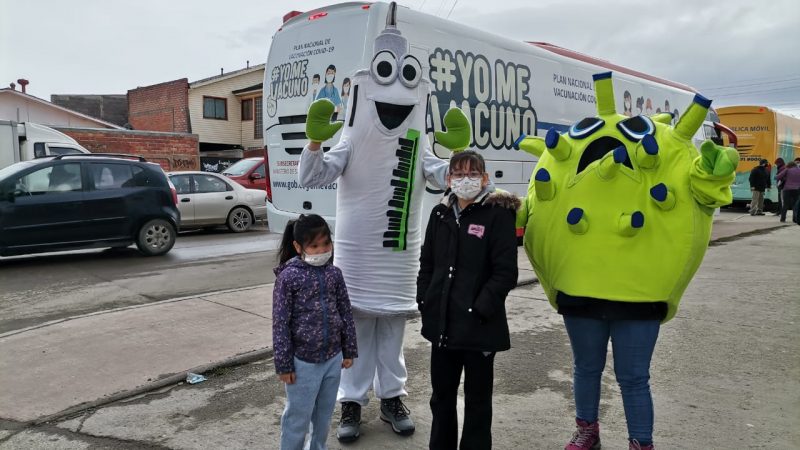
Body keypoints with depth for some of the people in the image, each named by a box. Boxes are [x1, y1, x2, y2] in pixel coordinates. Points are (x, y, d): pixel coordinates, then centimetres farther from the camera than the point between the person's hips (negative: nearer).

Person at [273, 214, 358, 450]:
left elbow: (346, 314, 7)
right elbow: (280, 324, -11)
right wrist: (284, 364, -10)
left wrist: (349, 350, 8)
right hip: (304, 361, -4)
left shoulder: (334, 273, -1)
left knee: (324, 414, 20)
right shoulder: (288, 277, -14)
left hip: (333, 357, 5)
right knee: (298, 417, 10)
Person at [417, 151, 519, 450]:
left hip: (479, 326, -5)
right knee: (441, 394, 19)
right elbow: (427, 263, 14)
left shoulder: (498, 214, -9)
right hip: (442, 324, 5)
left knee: (477, 398, 11)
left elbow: (506, 272, -13)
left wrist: (480, 309, -16)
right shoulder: (441, 214, 7)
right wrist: (425, 302, 5)